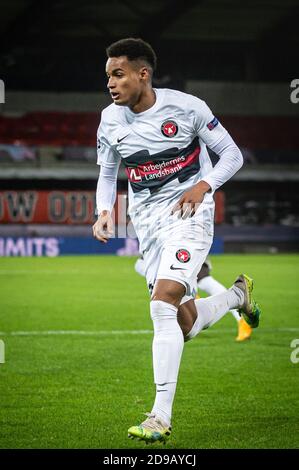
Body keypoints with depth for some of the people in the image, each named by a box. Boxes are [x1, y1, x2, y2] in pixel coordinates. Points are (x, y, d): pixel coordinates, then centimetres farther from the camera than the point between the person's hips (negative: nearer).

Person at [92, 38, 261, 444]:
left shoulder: (186, 107, -12)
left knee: (164, 303, -24)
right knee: (185, 326, 5)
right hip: (147, 222, 5)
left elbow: (232, 155, -3)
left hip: (189, 214, -5)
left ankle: (161, 417, -23)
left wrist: (204, 186, -20)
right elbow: (107, 174, 15)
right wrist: (105, 211, -5)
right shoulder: (110, 120, 0)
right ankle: (238, 295, 40)